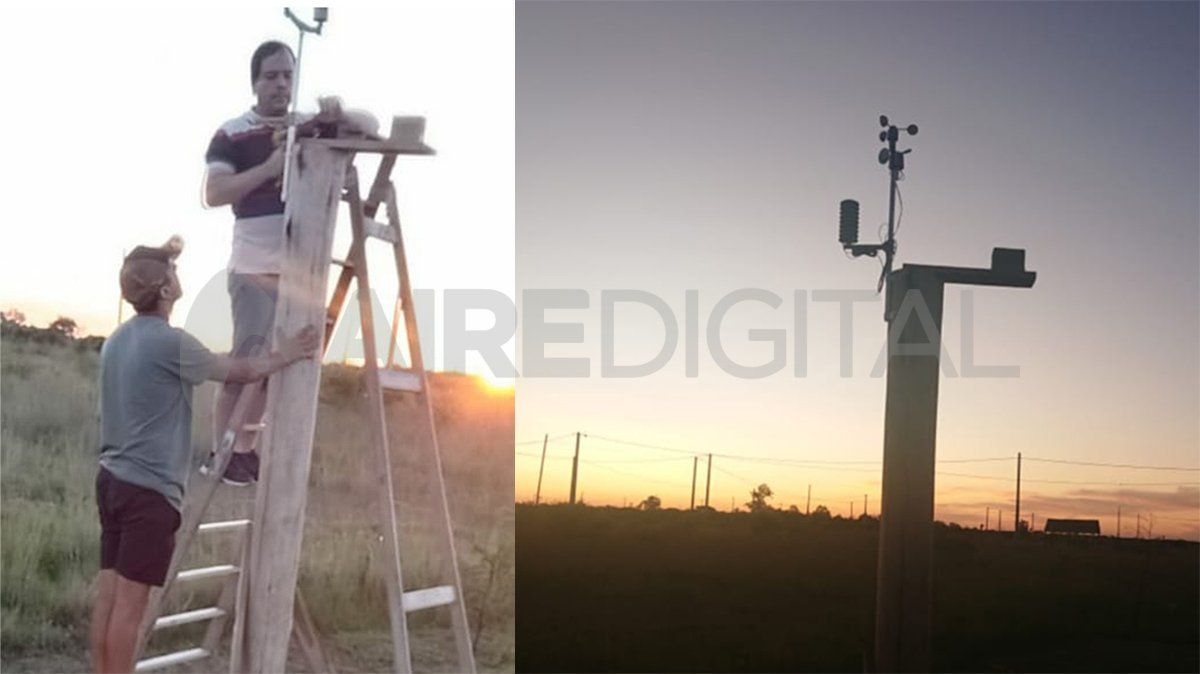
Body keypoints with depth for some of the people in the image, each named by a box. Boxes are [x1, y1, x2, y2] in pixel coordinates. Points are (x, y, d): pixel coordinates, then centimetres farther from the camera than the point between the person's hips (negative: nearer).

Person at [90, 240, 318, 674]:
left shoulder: (117, 340, 11)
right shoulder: (170, 342, -14)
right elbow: (239, 372, -3)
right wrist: (283, 357, 11)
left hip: (113, 478, 9)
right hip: (150, 489, -8)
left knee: (109, 595, 10)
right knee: (129, 602, -3)